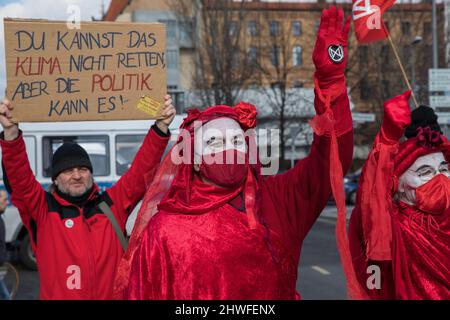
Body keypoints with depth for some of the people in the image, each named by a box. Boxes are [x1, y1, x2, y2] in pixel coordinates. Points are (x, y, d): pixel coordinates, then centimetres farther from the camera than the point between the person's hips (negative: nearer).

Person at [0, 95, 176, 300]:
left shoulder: (112, 203, 3)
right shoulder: (43, 210, -2)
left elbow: (142, 169, -1)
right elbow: (18, 178, -15)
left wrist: (161, 127, -12)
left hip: (113, 293, 2)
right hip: (58, 294, -1)